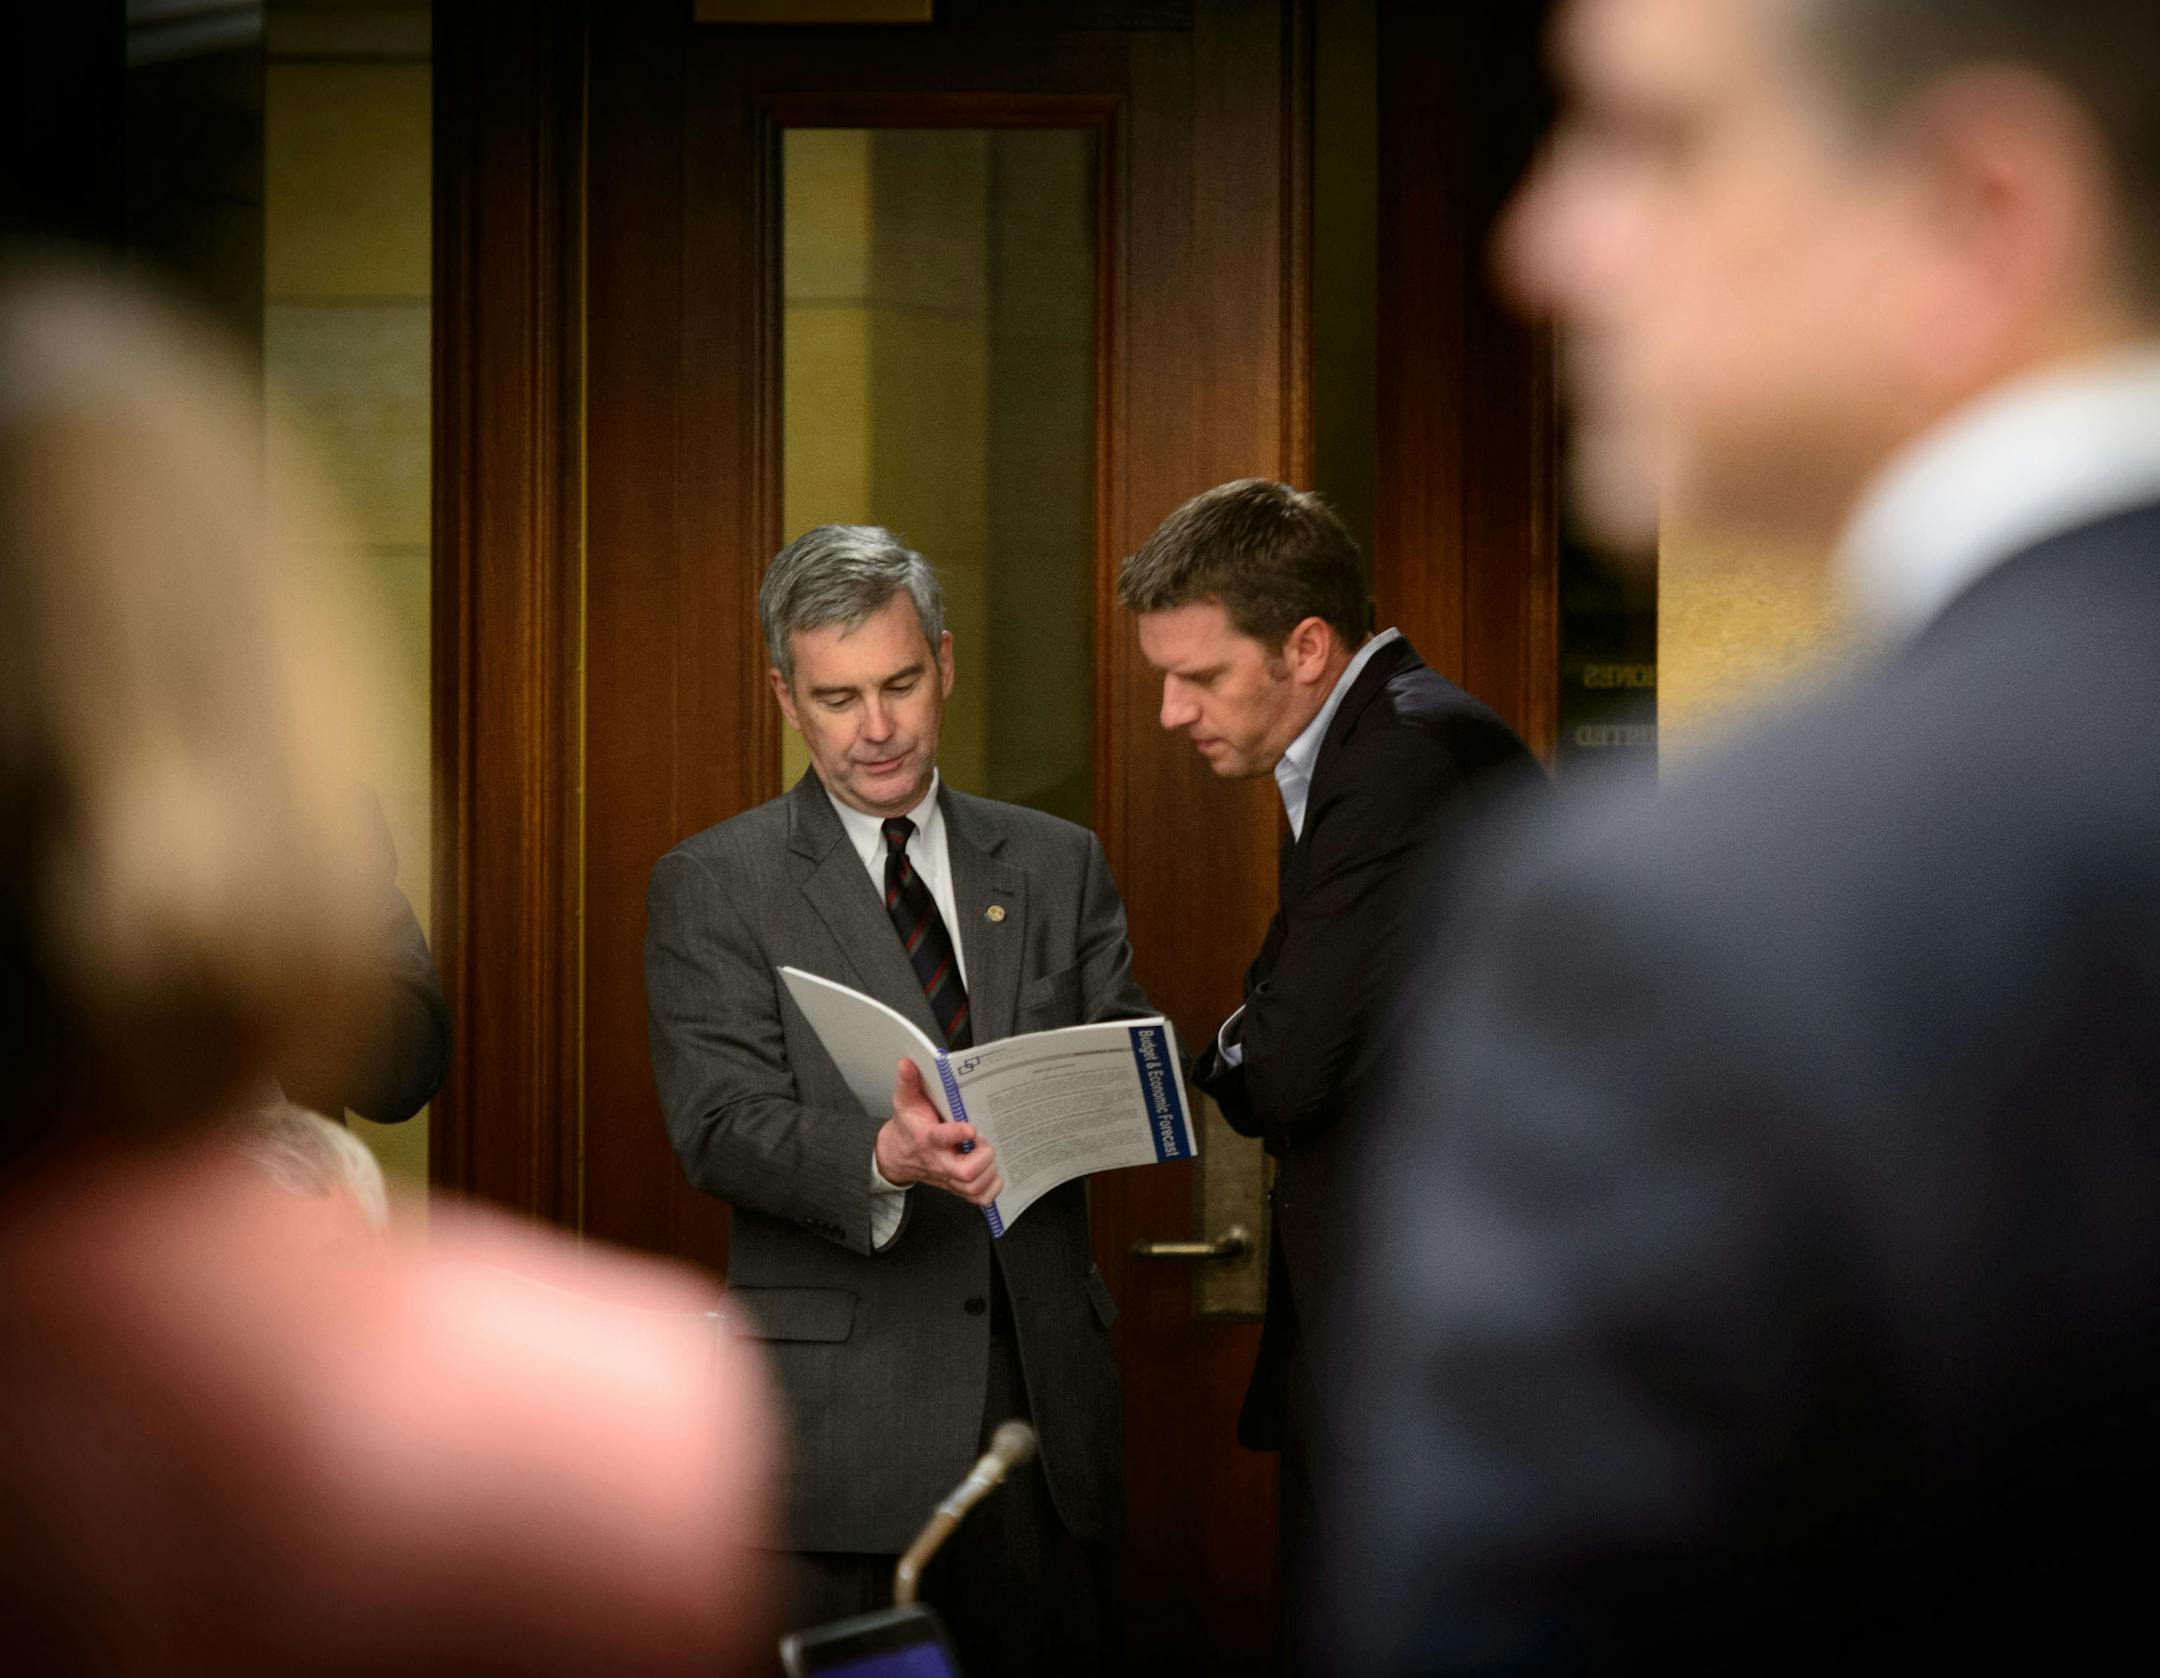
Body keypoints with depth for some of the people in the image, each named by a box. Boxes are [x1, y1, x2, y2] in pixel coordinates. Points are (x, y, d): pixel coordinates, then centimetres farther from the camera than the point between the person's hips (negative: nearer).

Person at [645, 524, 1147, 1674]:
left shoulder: (1057, 865, 13)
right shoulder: (710, 886, 2)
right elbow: (722, 1126, -9)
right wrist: (883, 1158, -29)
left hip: (1048, 1388, 3)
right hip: (838, 1403, -3)